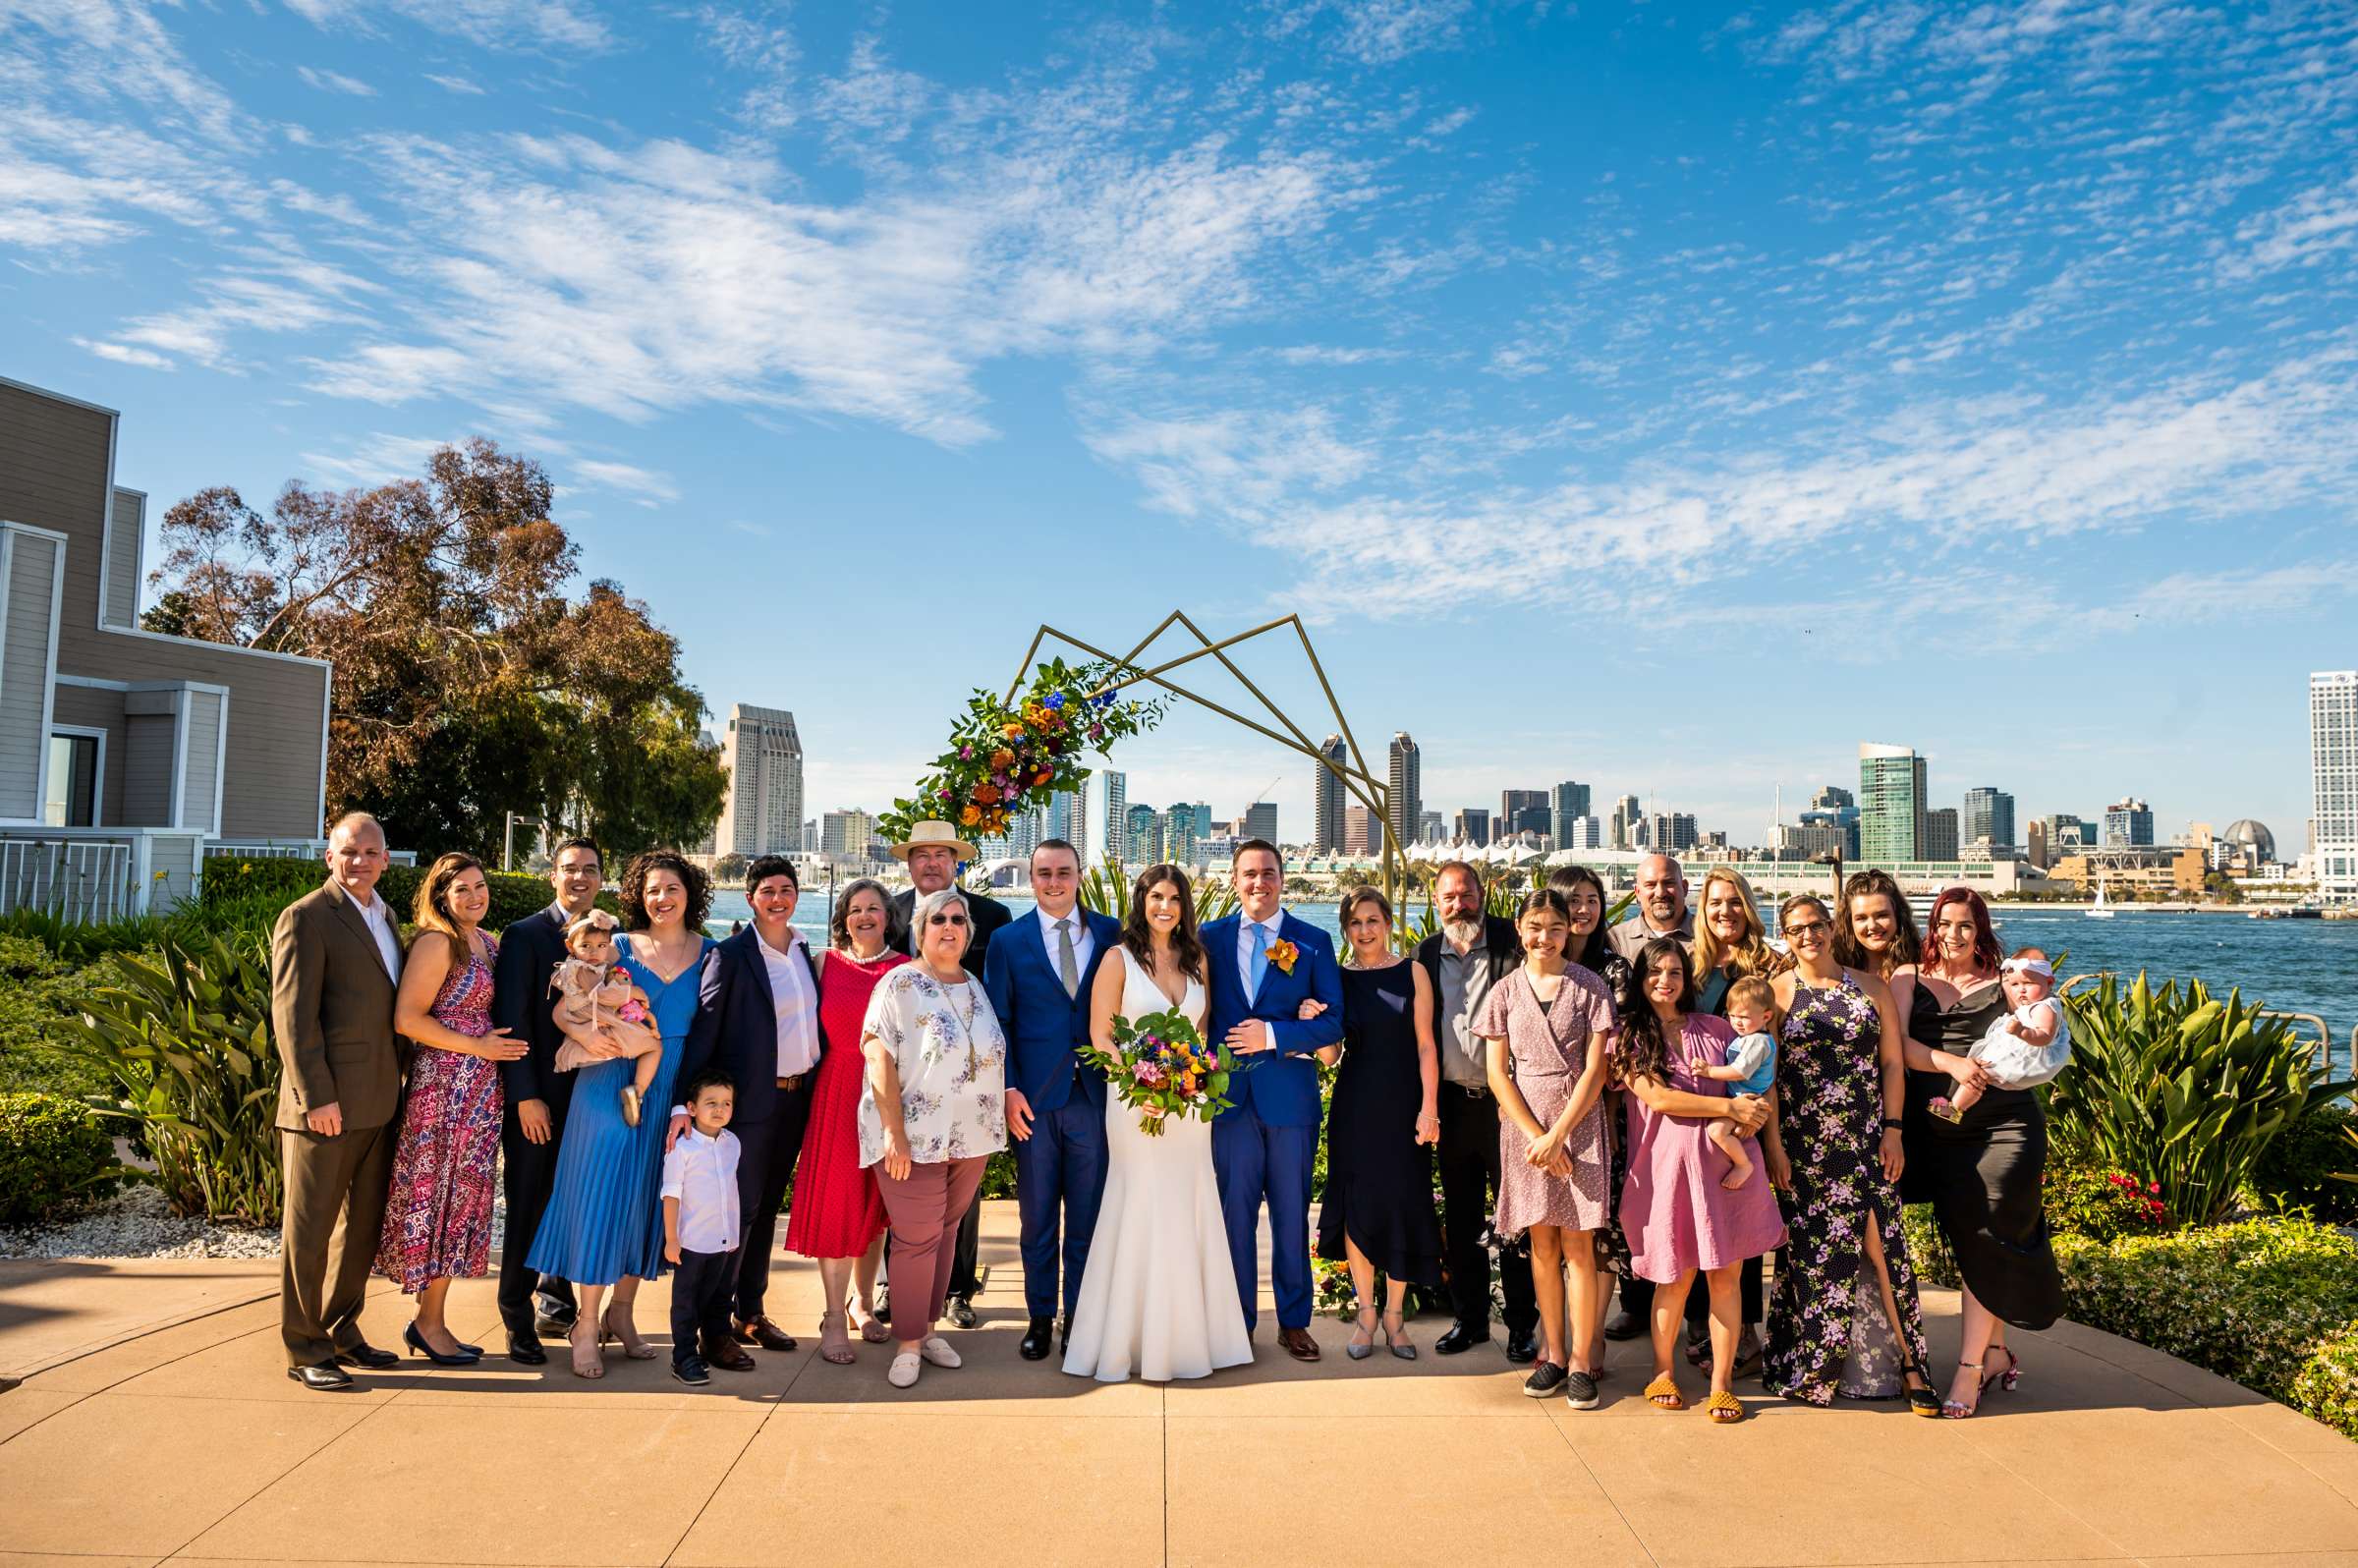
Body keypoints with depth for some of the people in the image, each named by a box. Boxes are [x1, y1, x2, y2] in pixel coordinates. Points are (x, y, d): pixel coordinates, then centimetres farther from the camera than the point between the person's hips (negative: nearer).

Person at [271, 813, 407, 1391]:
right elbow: (293, 1014, -14)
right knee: (309, 1229, 3)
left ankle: (341, 1331, 28)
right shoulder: (306, 917, -9)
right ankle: (303, 1349, 14)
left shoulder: (383, 916, 15)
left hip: (379, 1102, 8)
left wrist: (396, 1083, 12)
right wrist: (316, 1097, -19)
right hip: (327, 1104, -8)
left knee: (363, 1224, 16)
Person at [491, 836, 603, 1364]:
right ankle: (519, 1323, 14)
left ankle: (556, 1304, 27)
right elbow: (512, 1019, -9)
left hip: (589, 1095, 4)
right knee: (529, 1208, 3)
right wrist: (525, 1096, -14)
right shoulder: (524, 935, -4)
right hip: (538, 1097, -4)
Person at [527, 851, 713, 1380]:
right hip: (612, 1085, -2)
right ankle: (587, 1326, 9)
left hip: (673, 1093, 2)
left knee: (647, 1201, 9)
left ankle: (621, 1314, 24)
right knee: (601, 1196, -2)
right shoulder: (619, 948, 1)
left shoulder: (710, 953, 4)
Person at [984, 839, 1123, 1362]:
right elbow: (997, 1022, 2)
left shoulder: (1111, 934, 4)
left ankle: (1079, 1316, 21)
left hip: (1095, 1095, 0)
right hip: (1034, 1098, 0)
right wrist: (1008, 1088, -7)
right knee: (1037, 1219, 9)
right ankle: (1040, 1318, 23)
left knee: (1087, 1217, 8)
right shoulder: (1008, 941, 3)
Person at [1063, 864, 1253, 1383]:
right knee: (1142, 1212, -1)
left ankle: (1189, 1333, 21)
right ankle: (1135, 1338, 11)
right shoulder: (1119, 959, -4)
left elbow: (1203, 1029, 15)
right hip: (1136, 1101, -4)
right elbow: (1100, 1036, -6)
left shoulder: (1198, 959, 9)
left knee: (1191, 1213, 8)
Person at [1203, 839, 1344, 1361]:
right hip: (1229, 1096, 1)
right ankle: (1238, 1322, 19)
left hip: (1289, 1096, 0)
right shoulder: (1210, 938, 6)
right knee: (1234, 1211, 6)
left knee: (1292, 1213, 8)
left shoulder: (1313, 942, 2)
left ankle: (1294, 1321, 22)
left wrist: (1274, 1035, -14)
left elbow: (1334, 1021, -3)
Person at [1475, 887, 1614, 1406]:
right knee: (1542, 1245, 7)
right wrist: (1535, 1136, -9)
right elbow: (1498, 1073, 2)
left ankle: (1581, 1362, 7)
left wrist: (1556, 1136, -11)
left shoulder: (1589, 988, -1)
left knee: (1578, 1247, -1)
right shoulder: (1505, 992, 5)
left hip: (1578, 1124, -2)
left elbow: (1595, 1071, -5)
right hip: (1523, 1124, 2)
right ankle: (1553, 1354, 17)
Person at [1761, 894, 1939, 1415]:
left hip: (1867, 1137, 1)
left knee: (1882, 1240, -5)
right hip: (1804, 1142, -1)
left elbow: (1892, 1062, 7)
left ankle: (1908, 1363, 4)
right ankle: (1813, 1366, 14)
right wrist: (1773, 1144, -6)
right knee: (1813, 1246, 2)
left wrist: (1892, 1129, -2)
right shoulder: (1778, 992, 2)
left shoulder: (1872, 987, 8)